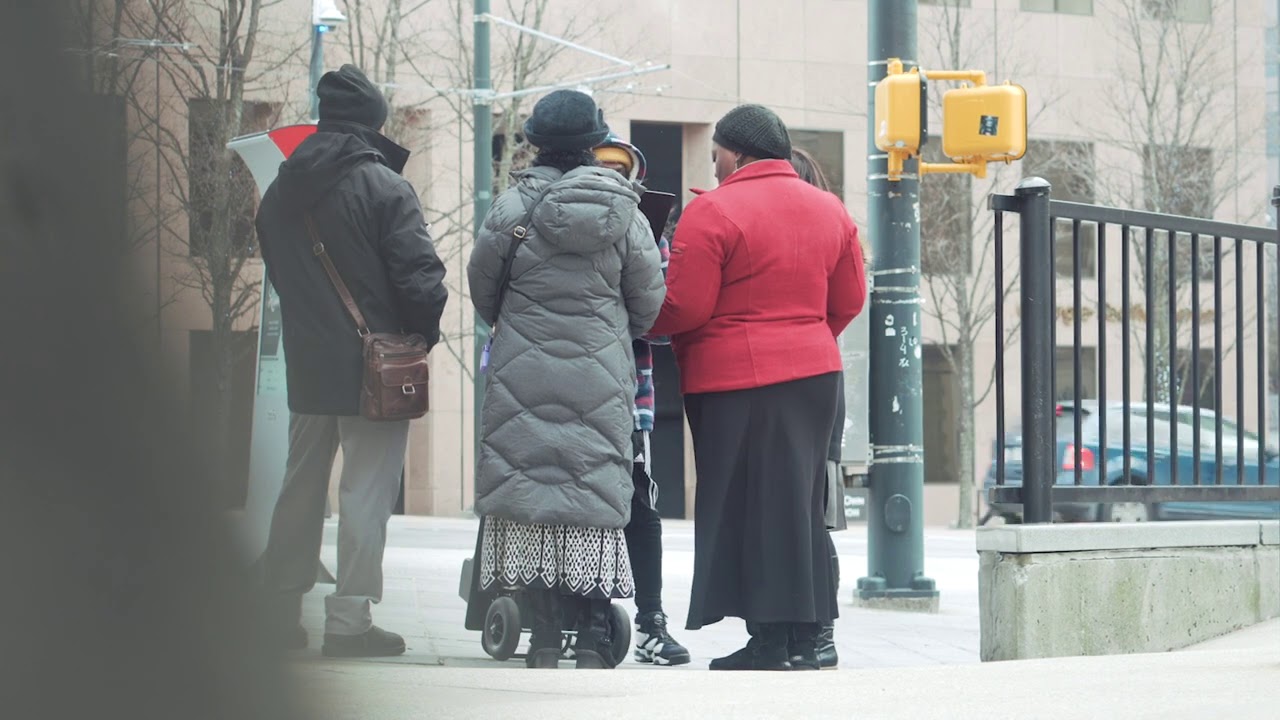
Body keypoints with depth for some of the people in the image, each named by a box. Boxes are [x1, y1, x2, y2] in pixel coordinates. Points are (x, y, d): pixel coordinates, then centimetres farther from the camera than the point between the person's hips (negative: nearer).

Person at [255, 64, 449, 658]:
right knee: (366, 490, -2)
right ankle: (349, 619, -5)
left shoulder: (280, 192, 7)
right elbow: (419, 275, -17)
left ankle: (278, 611, 21)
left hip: (306, 364, 6)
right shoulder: (384, 187, -13)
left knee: (300, 485, 16)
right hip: (373, 362, -6)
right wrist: (423, 334, -2)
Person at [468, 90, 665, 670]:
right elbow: (649, 301, 6)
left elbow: (482, 290, 5)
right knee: (596, 492, 4)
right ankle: (594, 636, 0)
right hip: (600, 380, 1)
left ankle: (545, 635, 1)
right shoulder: (623, 210, -1)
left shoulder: (513, 207, -4)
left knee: (530, 492, 3)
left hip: (524, 376, -1)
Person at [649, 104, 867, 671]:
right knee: (802, 505, 12)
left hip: (735, 377, -6)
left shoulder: (713, 211, -11)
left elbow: (685, 307, -13)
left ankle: (771, 641, -3)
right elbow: (849, 300, 14)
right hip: (814, 371, 6)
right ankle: (806, 638, 14)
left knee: (750, 506, -1)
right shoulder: (830, 210, 10)